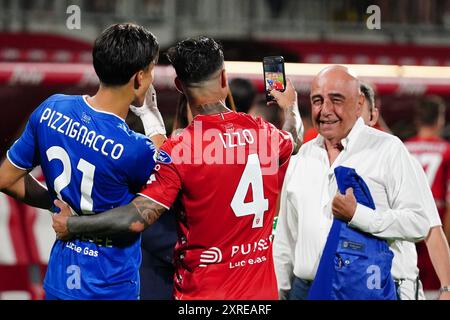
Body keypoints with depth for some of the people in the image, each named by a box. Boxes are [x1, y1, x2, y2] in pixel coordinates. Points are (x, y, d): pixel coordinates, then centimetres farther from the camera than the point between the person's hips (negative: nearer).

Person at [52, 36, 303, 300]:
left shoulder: (179, 151, -17)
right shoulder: (263, 133, -2)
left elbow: (137, 219, -22)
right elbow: (294, 141, 23)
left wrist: (70, 225, -8)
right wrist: (291, 106, 46)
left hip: (202, 291, -4)